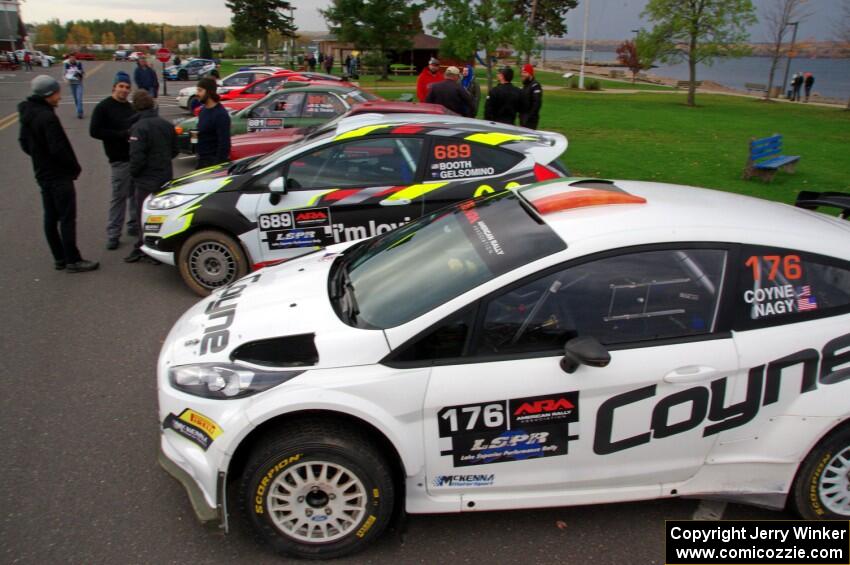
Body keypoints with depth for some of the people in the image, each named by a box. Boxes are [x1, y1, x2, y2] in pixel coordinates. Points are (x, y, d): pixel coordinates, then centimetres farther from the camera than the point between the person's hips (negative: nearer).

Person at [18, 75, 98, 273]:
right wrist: (75, 167, -10)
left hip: (42, 174, 10)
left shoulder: (28, 114, 9)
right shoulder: (47, 117, -21)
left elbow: (24, 143, 18)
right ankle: (73, 261, 2)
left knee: (51, 218, 13)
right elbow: (59, 148, -23)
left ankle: (59, 258, 21)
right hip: (59, 175, -9)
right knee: (67, 218, -3)